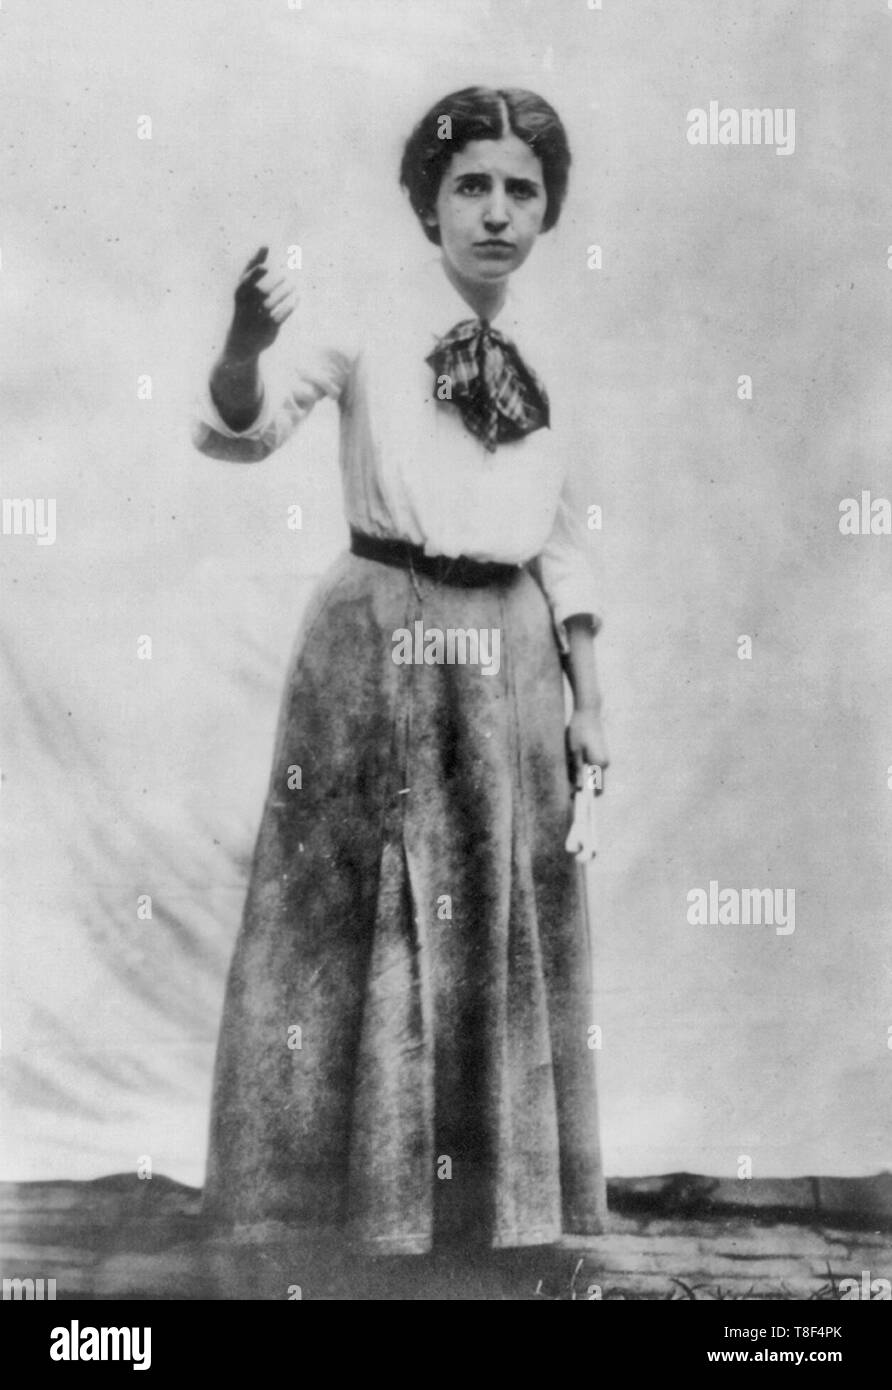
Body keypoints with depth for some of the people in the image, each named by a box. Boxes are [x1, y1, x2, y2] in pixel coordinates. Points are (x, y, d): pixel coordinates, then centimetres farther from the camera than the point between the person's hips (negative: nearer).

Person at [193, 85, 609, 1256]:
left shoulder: (542, 352, 8)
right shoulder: (371, 326, -5)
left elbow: (562, 536, 12)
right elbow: (242, 431, -17)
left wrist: (588, 699, 10)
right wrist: (244, 343, -39)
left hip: (507, 654, 5)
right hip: (381, 642, -4)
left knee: (506, 928, 11)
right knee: (360, 917, 2)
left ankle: (503, 1194, 27)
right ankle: (350, 1175, 19)